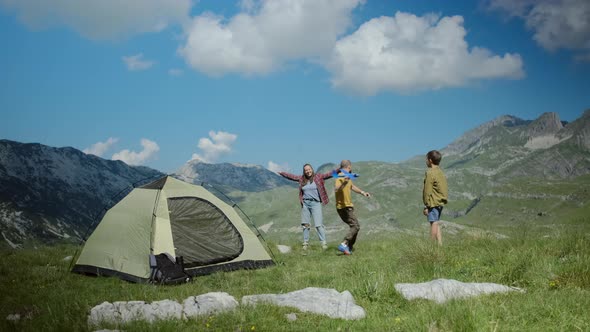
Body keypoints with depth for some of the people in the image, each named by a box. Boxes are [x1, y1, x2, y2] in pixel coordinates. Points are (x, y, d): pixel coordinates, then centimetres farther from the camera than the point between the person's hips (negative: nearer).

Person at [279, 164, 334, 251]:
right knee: (305, 224, 9)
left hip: (315, 203, -4)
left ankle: (323, 242, -5)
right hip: (305, 203, 4)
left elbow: (327, 175, -11)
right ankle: (305, 242, 18)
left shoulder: (318, 177, -1)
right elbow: (292, 176, 18)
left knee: (318, 224, -9)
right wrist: (282, 173, 24)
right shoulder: (302, 178, 8)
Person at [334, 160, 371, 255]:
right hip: (343, 207, -10)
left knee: (354, 226, 18)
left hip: (348, 206, 10)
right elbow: (336, 189, -38)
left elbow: (352, 186, 32)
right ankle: (343, 244, -25)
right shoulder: (340, 177, -18)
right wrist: (343, 183, -54)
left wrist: (362, 192, 28)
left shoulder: (347, 177, 12)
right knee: (355, 226, -17)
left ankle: (350, 248, 21)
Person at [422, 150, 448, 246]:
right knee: (436, 224, 14)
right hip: (441, 202, 9)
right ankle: (440, 244, 12)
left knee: (434, 223, -6)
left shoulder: (430, 173, -14)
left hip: (433, 203, -9)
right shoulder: (440, 172, 13)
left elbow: (428, 191, -15)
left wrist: (426, 206, -12)